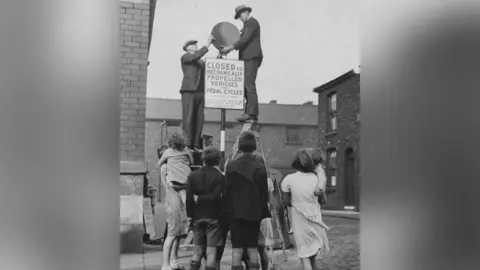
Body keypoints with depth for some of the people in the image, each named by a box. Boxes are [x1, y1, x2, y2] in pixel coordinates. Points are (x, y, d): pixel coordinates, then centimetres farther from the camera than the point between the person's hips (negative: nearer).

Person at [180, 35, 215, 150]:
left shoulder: (202, 62, 28)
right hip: (189, 91, -6)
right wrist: (207, 45, -13)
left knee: (199, 120, -1)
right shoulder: (185, 57, 6)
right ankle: (187, 145, -12)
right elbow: (196, 56, -13)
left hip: (200, 92, 6)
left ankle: (196, 145, -1)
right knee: (188, 118, -10)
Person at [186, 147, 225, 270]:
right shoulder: (220, 176, -9)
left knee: (197, 251, 13)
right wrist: (201, 198, -5)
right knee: (211, 251, 1)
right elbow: (215, 197, -17)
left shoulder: (192, 176, 0)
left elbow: (189, 198, -3)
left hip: (197, 217, 3)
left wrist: (193, 210, 5)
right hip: (213, 217, -3)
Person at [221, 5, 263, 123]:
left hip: (252, 58, -10)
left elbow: (245, 39, -15)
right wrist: (230, 49, 9)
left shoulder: (252, 22, -4)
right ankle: (250, 113, 5)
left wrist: (230, 48, -15)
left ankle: (251, 113, -18)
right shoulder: (247, 25, 25)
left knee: (249, 85, -15)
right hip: (246, 59, 10)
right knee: (246, 85, 6)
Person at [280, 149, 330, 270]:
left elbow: (288, 200, -2)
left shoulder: (290, 179, -11)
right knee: (312, 255, 17)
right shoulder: (316, 178, -4)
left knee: (304, 255, 2)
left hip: (300, 221, -3)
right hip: (315, 219, 3)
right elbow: (322, 199, 3)